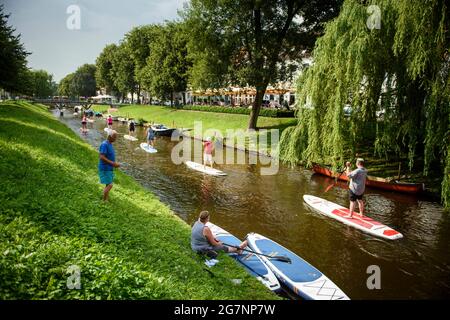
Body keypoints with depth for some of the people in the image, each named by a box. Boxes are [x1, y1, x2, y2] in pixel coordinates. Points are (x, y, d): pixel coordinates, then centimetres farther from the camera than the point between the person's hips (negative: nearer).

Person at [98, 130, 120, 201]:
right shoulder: (104, 144, -17)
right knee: (109, 185, -11)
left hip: (109, 169, 10)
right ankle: (104, 201, 0)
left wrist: (114, 163, 9)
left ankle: (106, 200, 21)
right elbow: (101, 157, -24)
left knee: (108, 185, 13)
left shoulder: (110, 144, 11)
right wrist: (112, 163, -22)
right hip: (105, 169, -10)